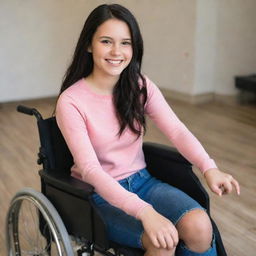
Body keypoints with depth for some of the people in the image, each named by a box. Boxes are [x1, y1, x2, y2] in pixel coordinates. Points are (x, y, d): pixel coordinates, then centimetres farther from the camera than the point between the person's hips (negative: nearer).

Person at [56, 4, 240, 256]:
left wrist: (209, 168, -31)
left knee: (199, 226, -21)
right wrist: (145, 211, -37)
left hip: (141, 181, 4)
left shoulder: (141, 86, -2)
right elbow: (90, 169, -25)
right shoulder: (71, 102, -17)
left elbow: (176, 130, -12)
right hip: (99, 194, -4)